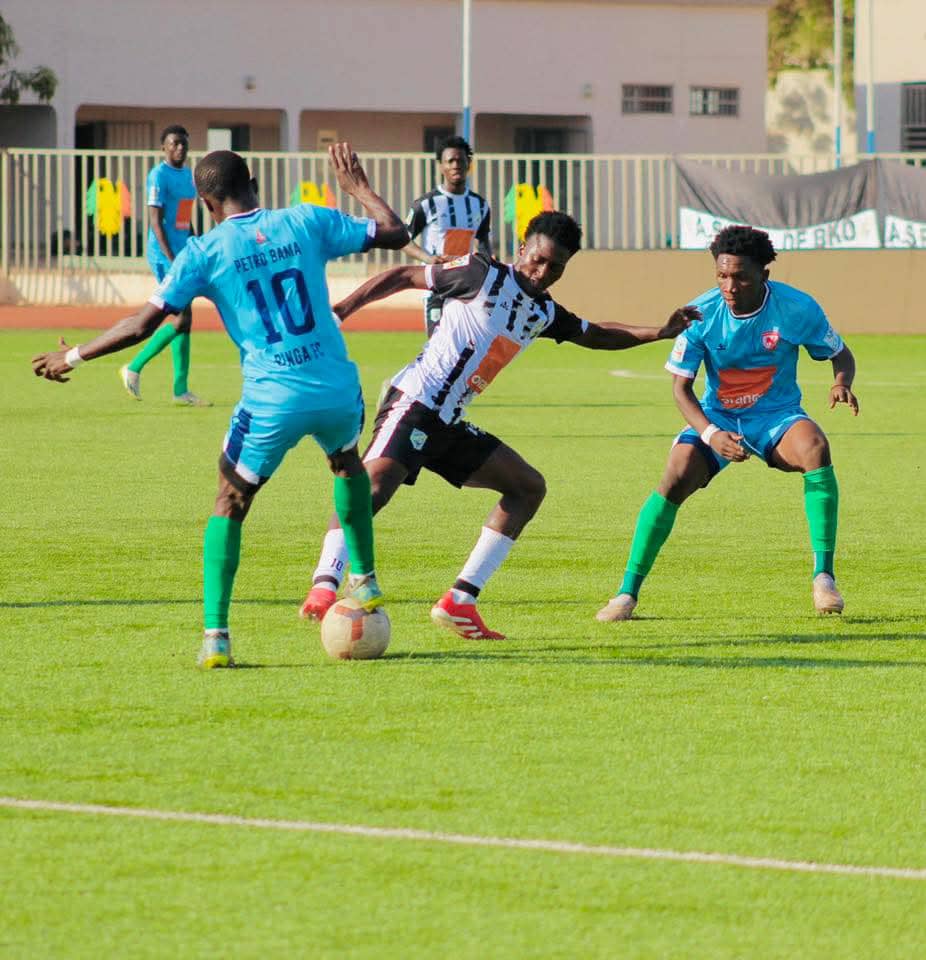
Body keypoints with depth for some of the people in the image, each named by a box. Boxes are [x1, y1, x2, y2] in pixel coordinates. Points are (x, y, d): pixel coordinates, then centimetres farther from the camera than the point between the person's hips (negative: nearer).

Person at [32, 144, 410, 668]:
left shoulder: (205, 253, -2)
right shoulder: (307, 222, 5)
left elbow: (142, 325, -3)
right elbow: (396, 233, 14)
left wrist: (72, 357, 10)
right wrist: (359, 188, 31)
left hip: (272, 400, -3)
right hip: (338, 388, 3)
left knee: (230, 505, 14)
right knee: (348, 463, 36)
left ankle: (216, 636, 2)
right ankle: (365, 581, 40)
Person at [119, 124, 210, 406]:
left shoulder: (187, 174, 15)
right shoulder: (159, 176, -11)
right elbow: (156, 221, -17)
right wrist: (172, 261, -23)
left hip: (183, 255, 9)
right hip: (165, 256, -9)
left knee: (185, 319, 7)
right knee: (183, 318, -12)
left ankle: (181, 390, 10)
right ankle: (134, 368, -1)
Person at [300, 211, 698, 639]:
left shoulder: (544, 312, 17)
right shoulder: (482, 275, -5)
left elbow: (597, 335, 30)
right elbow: (404, 276, -1)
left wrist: (661, 332, 17)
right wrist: (339, 311, -5)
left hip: (448, 425, 9)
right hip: (414, 404, -9)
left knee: (528, 487, 10)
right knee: (375, 483, -31)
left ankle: (458, 602, 4)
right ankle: (324, 588, -40)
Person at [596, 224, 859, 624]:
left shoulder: (797, 308, -15)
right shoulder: (701, 314, -14)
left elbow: (841, 354, 2)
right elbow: (681, 387, -8)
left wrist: (841, 384, -23)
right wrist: (711, 435, -26)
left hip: (776, 417, -1)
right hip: (716, 418, 1)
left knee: (815, 447, -34)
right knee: (676, 478, -25)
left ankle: (824, 577, -28)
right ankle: (628, 592, -12)